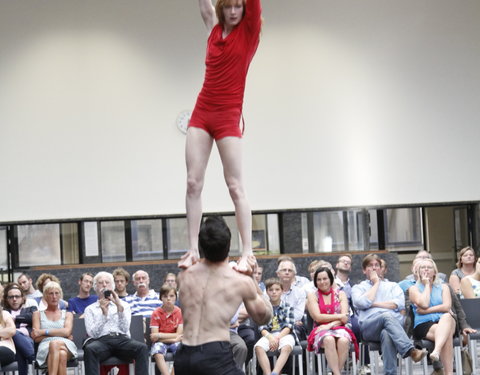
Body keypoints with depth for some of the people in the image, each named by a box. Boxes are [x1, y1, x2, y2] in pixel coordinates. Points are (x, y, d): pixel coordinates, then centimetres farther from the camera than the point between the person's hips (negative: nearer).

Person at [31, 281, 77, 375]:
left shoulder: (67, 314, 26)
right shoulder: (38, 314, 24)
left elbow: (67, 332, 5)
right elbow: (36, 338, 8)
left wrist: (44, 332, -2)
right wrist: (59, 333, 0)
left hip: (66, 346, 1)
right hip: (45, 347, -1)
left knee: (55, 344, -40)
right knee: (61, 355, -40)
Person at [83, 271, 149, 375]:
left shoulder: (124, 304, 23)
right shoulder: (90, 309, 20)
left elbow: (125, 329, 6)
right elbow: (93, 333, 4)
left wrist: (119, 306, -3)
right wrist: (104, 314, -6)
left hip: (122, 339, 1)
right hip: (101, 340, -1)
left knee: (142, 348, -31)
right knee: (90, 349, -37)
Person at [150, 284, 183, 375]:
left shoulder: (180, 312, 0)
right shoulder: (156, 313, -2)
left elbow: (179, 335, -5)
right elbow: (154, 338, -8)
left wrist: (160, 335, -13)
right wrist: (174, 339, -13)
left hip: (175, 343, 1)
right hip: (160, 343, -1)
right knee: (157, 353, -35)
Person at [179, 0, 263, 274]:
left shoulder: (249, 31, 0)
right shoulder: (215, 28, 11)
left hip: (228, 115, -5)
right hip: (202, 112, 5)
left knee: (236, 187, -6)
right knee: (193, 183, -1)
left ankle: (247, 251, -4)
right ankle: (194, 249, 1)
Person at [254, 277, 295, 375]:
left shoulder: (287, 307, 11)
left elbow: (288, 327, 2)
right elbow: (262, 328, 4)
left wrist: (278, 338, -14)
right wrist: (270, 337, -17)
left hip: (284, 334, -1)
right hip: (269, 335, 1)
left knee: (286, 348, -38)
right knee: (258, 347, -33)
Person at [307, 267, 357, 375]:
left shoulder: (340, 294, 15)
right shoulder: (312, 295, 12)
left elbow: (345, 319, 3)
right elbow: (318, 317, -2)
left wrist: (330, 325, -13)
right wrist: (339, 316, -4)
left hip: (339, 328, 1)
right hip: (320, 331, -1)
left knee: (343, 340, -36)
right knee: (329, 340, -38)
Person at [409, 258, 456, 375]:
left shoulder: (443, 287, 22)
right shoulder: (414, 289, 16)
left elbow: (447, 307, 3)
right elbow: (424, 304, -5)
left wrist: (426, 310, -4)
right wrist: (427, 284, 7)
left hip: (444, 321, 2)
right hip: (423, 325, -2)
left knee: (446, 317, -39)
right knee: (446, 335, -37)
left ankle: (436, 351, -61)